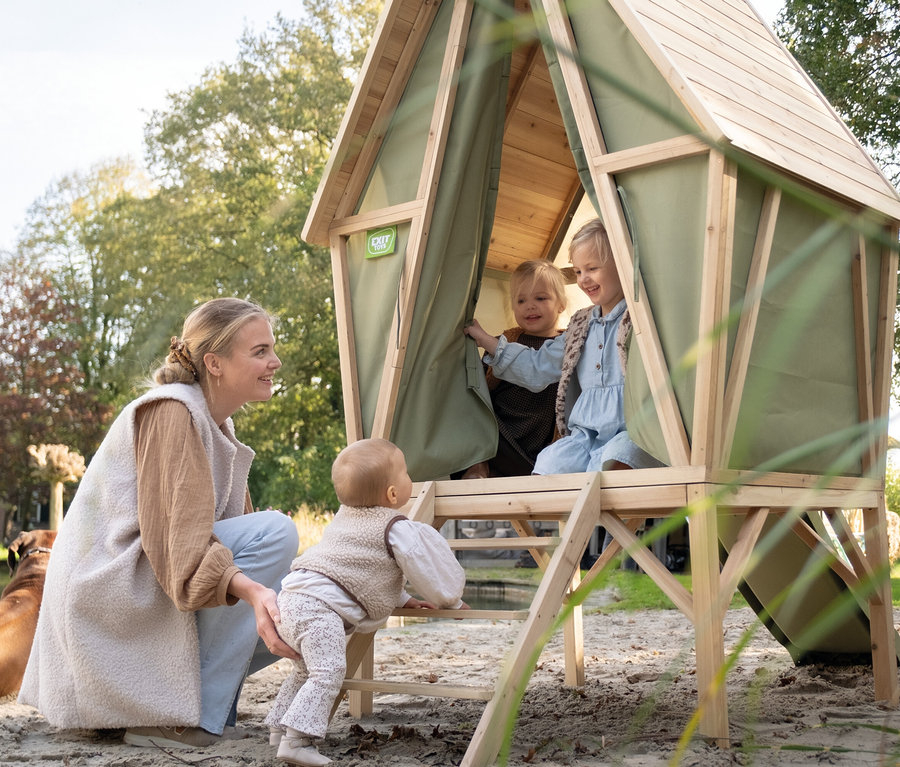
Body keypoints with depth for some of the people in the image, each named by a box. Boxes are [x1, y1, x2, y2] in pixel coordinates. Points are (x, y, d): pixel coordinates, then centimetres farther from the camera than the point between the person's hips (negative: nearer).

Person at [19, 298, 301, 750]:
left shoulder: (217, 425, 14)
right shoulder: (170, 413, -15)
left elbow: (221, 539, 14)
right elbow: (177, 540, -27)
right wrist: (252, 590, -41)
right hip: (111, 590, -9)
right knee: (275, 531, -23)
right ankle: (192, 718, -20)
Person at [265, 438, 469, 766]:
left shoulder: (346, 517, 24)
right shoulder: (397, 530, -5)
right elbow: (426, 569, 0)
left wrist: (402, 599, 35)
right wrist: (451, 600, 19)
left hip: (293, 594, 10)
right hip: (318, 605, -10)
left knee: (307, 668, 25)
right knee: (328, 671, -17)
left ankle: (280, 726, 32)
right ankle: (297, 739, -25)